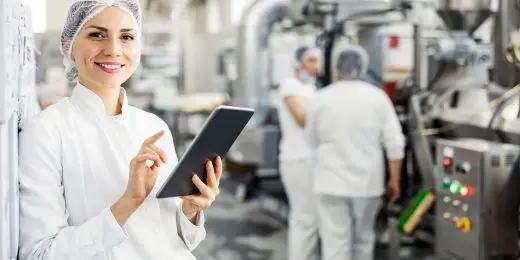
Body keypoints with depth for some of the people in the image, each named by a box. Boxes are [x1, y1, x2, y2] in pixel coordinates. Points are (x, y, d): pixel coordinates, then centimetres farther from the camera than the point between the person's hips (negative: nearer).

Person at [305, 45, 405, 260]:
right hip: (367, 182, 2)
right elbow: (395, 143, -4)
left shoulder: (321, 98, -3)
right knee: (363, 239, 19)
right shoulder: (378, 97, -1)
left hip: (331, 183, -2)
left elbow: (312, 141, 8)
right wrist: (394, 180, 6)